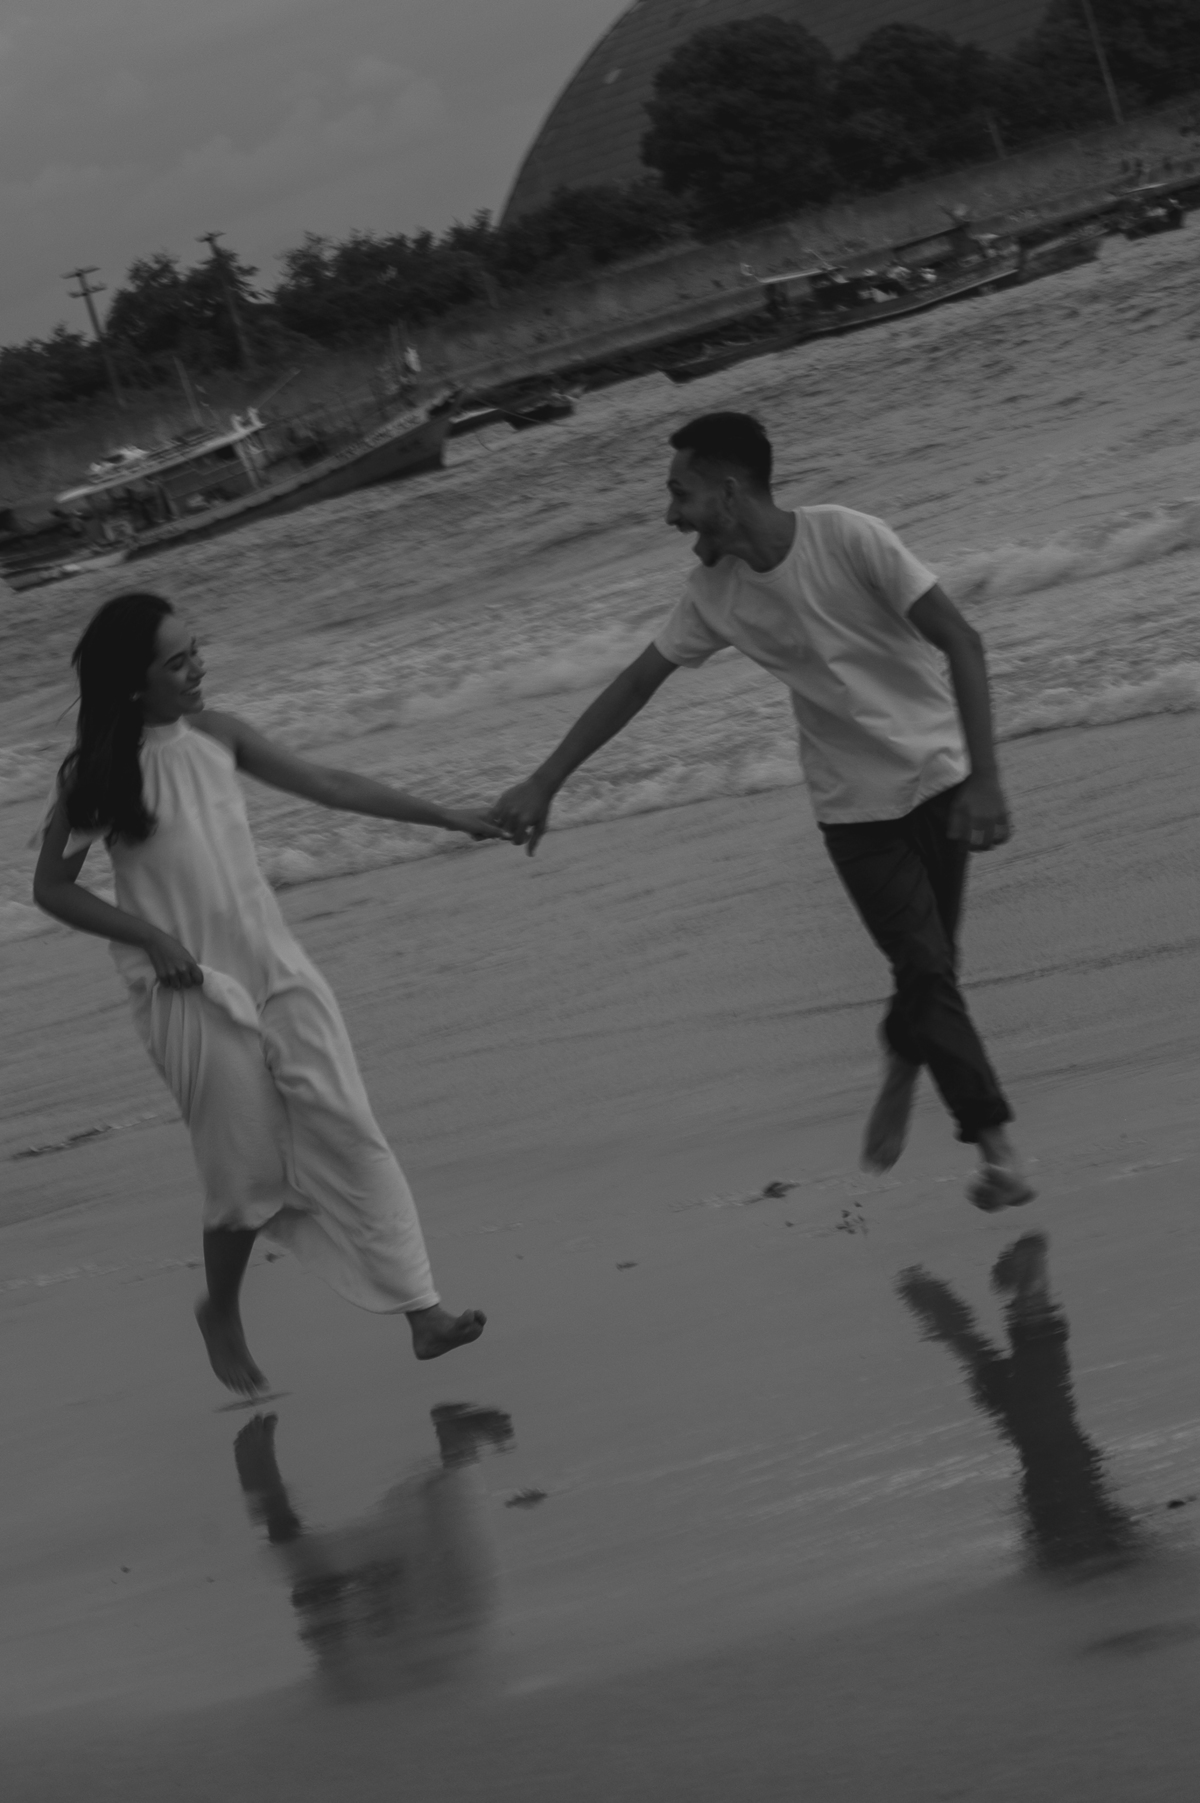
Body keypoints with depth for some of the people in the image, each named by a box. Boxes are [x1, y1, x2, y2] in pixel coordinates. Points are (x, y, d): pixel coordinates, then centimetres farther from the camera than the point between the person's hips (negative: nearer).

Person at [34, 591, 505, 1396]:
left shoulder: (217, 735, 1)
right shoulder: (99, 772, -11)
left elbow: (329, 785, 6)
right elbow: (52, 887, -6)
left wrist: (450, 817, 5)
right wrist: (150, 936, -17)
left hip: (276, 966, 4)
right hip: (192, 991, -4)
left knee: (350, 1134, -3)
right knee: (249, 1171, 2)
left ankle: (421, 1309, -3)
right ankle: (222, 1313, 29)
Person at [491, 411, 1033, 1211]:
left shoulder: (847, 539, -21)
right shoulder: (716, 593, -6)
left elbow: (962, 643, -20)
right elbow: (635, 685, 4)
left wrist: (984, 778, -27)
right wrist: (543, 784, 2)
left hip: (938, 776, -2)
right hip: (854, 804, 2)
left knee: (929, 967, -1)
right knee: (927, 970, -7)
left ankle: (902, 1067, 28)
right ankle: (996, 1143, 1)